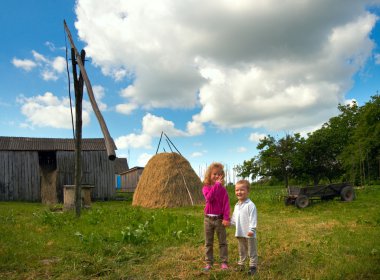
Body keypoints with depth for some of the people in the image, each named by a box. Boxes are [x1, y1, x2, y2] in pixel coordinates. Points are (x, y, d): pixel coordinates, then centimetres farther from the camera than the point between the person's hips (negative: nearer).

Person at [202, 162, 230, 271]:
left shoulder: (223, 189, -2)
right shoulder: (206, 188, -2)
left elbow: (226, 204, -7)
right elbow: (209, 198, -23)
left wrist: (226, 218, -16)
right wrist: (216, 185, -24)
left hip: (219, 219, -1)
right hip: (208, 218, 1)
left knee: (222, 242, 6)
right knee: (208, 243, 8)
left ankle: (224, 262, 14)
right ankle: (209, 263, 17)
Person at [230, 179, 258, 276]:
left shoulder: (250, 205, -15)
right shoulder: (237, 205, 10)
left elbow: (253, 218, -20)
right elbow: (234, 218, 20)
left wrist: (251, 229, -25)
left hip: (249, 234, -7)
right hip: (240, 233, 7)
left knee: (252, 251, 6)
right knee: (242, 250, 20)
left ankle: (253, 266, 16)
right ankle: (241, 264, 31)